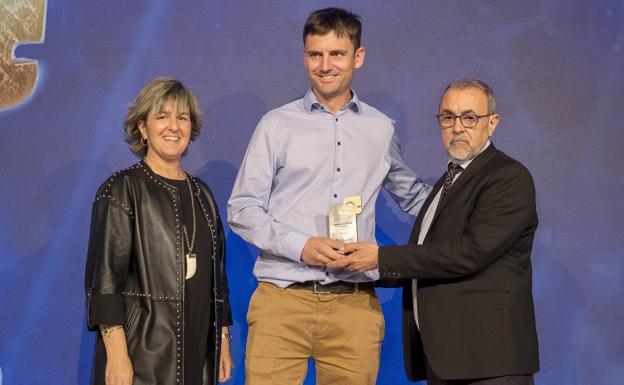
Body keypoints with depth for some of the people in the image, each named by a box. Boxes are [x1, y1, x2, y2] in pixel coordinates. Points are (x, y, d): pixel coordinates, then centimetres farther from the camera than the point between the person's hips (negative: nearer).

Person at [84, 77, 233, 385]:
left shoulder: (202, 194, 13)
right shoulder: (122, 190, -5)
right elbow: (104, 278, -11)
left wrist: (223, 340, 13)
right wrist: (117, 354, -19)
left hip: (198, 351, 5)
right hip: (142, 351, -5)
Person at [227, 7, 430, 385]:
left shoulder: (381, 128, 12)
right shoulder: (277, 124, 5)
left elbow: (412, 194, 26)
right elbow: (241, 209, 2)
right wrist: (301, 246, -11)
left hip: (355, 304, 2)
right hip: (282, 300, -2)